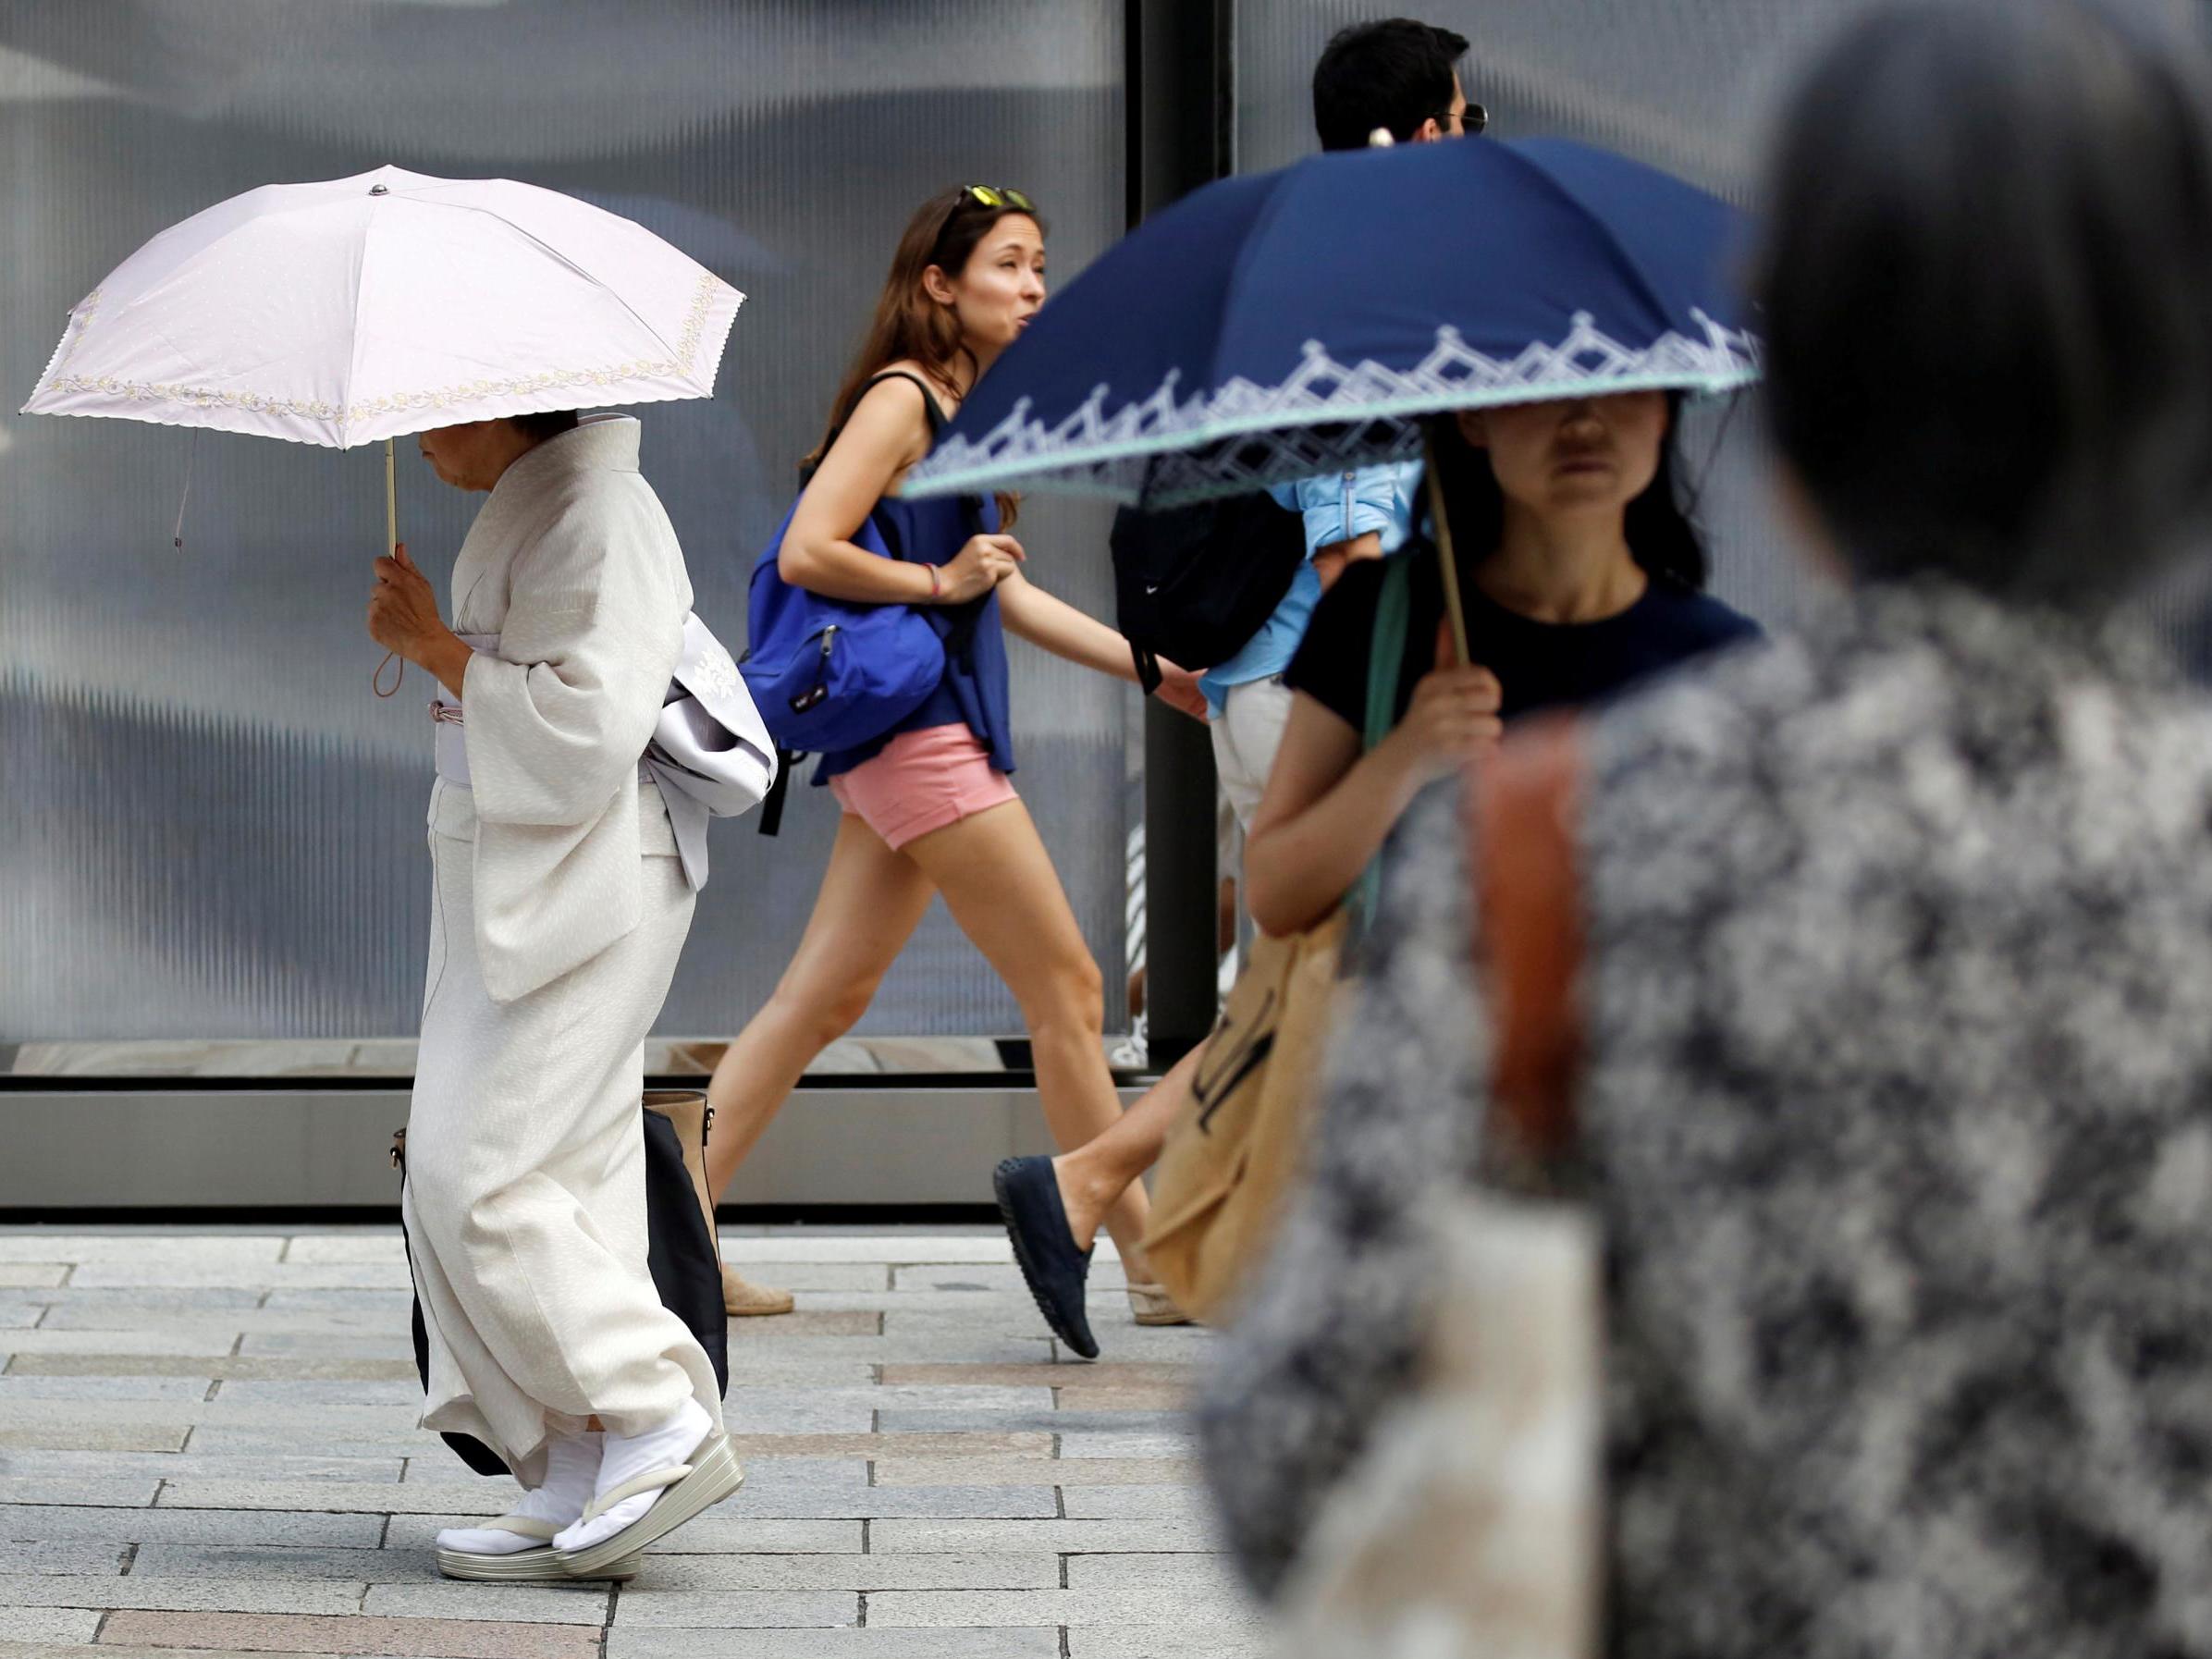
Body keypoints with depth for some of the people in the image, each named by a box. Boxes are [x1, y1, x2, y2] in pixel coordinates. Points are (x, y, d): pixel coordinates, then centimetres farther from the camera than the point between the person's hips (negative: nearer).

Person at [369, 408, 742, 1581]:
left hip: (574, 899, -10)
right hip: (509, 897, 10)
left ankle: (662, 1420, -9)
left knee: (475, 1176, -13)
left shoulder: (597, 516, -15)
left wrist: (436, 647, -16)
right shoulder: (524, 510, 17)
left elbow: (588, 728, -23)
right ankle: (577, 1488, 6)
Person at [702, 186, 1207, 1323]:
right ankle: (1149, 1261, 3)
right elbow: (807, 552, -21)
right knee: (1066, 991, -3)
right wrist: (938, 581, -13)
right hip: (917, 729, -10)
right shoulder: (901, 400, -12)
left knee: (825, 997, 9)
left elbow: (1004, 595, 23)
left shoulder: (967, 411, 17)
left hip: (930, 740, 10)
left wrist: (1158, 671, 22)